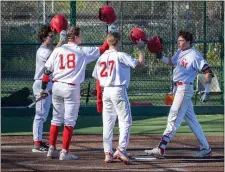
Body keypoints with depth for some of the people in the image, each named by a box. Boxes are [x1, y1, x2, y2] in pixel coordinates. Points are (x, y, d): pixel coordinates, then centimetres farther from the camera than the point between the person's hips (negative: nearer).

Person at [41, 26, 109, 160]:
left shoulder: (58, 50, 4)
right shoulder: (83, 51, -4)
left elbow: (47, 70, 2)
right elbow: (102, 50, 2)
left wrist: (44, 88, 7)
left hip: (57, 87, 5)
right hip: (72, 89, -5)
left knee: (56, 119, 14)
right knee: (70, 121, 0)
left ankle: (52, 149, 15)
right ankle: (65, 153, -3)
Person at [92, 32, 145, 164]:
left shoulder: (102, 58, 9)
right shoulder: (120, 56, -9)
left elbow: (96, 76, 13)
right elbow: (140, 63, -10)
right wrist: (141, 48, 2)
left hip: (106, 91, 6)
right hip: (119, 90, -6)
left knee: (108, 123, 9)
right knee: (125, 121, -3)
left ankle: (108, 153, 7)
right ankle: (121, 150, -16)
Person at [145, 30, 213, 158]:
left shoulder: (194, 55, -14)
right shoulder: (180, 52, 11)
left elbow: (208, 72, -17)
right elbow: (171, 62, 30)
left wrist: (207, 91, -20)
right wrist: (161, 58, 11)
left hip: (185, 88, -9)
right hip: (178, 89, 9)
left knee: (174, 119, -11)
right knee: (192, 120, 12)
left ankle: (161, 149, -14)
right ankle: (206, 149, 17)